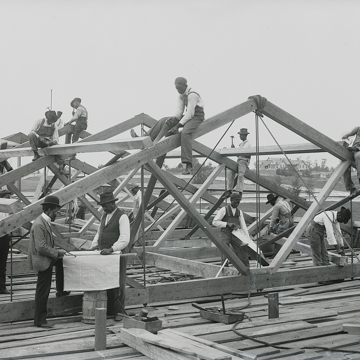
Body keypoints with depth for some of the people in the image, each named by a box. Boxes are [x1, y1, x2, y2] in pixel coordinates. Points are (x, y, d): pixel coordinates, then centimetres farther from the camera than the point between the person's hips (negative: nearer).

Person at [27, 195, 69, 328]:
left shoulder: (45, 222, 7)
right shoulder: (39, 224, -24)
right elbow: (41, 247, -28)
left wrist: (57, 251, 6)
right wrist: (57, 252, -18)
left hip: (48, 258, 10)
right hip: (42, 261, -9)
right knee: (43, 292, -2)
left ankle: (60, 290, 31)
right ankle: (40, 321, 8)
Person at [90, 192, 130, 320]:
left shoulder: (122, 217, -11)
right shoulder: (104, 215, 14)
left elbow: (125, 239, -20)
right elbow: (99, 232, 22)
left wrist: (111, 249, -29)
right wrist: (94, 245, 6)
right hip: (104, 255, 7)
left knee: (118, 284, -1)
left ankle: (119, 311, 8)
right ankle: (109, 311, 12)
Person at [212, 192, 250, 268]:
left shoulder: (239, 212, 13)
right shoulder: (224, 210, -2)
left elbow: (243, 225, 10)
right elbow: (215, 222, -5)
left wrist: (247, 238, 0)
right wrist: (227, 224, -15)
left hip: (235, 234, 4)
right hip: (225, 233, -4)